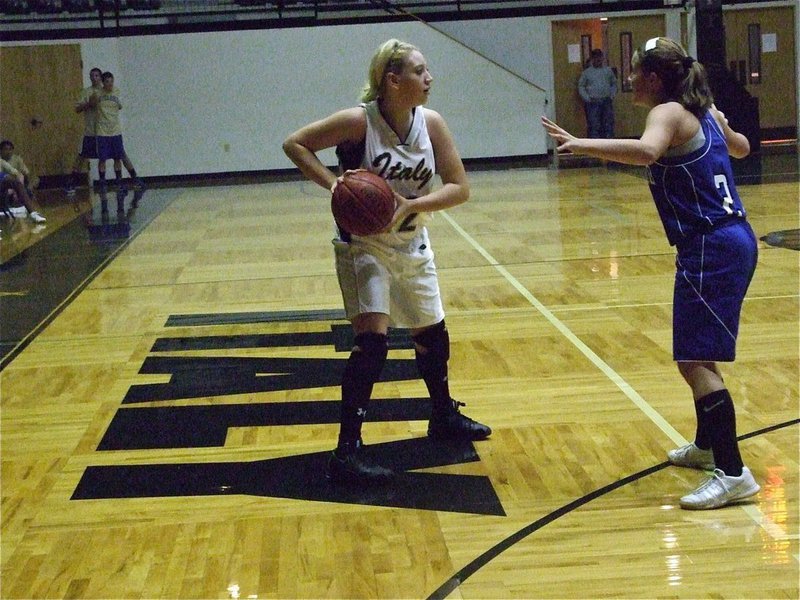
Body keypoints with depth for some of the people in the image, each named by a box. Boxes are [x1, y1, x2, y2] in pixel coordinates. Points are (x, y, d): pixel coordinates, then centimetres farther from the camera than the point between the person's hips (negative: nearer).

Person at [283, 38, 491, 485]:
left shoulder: (430, 123, -10)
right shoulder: (359, 121, -22)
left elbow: (460, 187, -10)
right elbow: (295, 143, -15)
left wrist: (410, 205, -25)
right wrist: (334, 184, -28)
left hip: (411, 244, 6)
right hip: (364, 243, -6)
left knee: (433, 336, 19)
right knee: (373, 339, -20)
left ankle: (444, 416, 44)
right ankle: (348, 452, -16)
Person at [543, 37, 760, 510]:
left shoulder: (669, 113, -11)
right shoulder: (704, 112, 14)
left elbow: (646, 151, -36)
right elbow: (741, 148, 34)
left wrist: (581, 144, -41)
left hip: (710, 249, -10)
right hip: (734, 241, 10)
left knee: (695, 360, -10)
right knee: (698, 355, 24)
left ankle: (733, 473, -13)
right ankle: (707, 445, 38)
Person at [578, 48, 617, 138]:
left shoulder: (608, 70, 12)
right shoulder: (587, 72, 6)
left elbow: (614, 84, 16)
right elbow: (581, 87, 5)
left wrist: (612, 95, 1)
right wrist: (588, 98, -7)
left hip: (606, 101, 2)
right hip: (592, 103, -2)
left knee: (608, 124, 2)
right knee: (594, 125, -6)